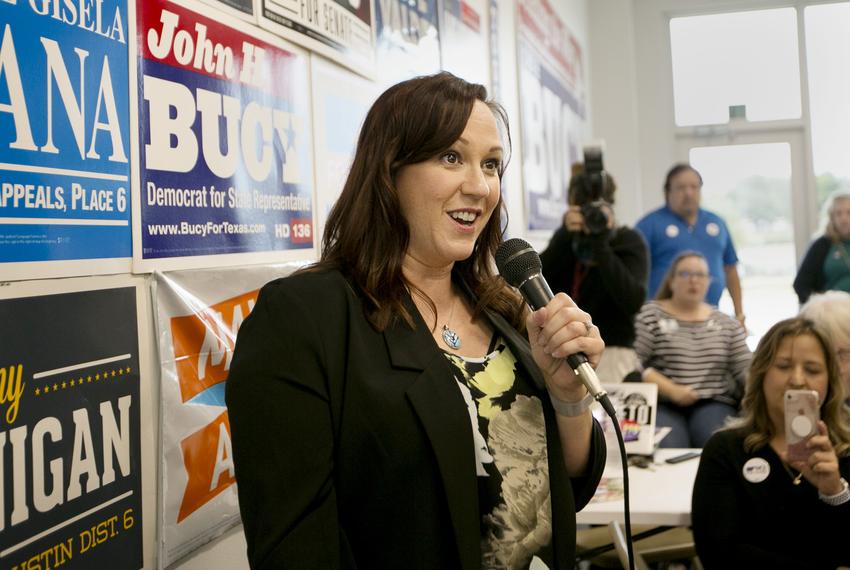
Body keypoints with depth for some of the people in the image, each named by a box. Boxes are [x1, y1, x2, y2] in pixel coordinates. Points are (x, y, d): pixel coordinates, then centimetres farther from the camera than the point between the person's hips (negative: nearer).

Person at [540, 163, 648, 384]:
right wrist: (566, 236, -11)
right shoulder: (566, 237, 12)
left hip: (610, 355, -3)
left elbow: (633, 301, -14)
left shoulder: (629, 241, 2)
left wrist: (601, 244, -15)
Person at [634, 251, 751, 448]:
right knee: (668, 449, -31)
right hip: (662, 405, -2)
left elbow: (745, 369, 11)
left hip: (714, 404, 3)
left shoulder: (726, 323, 18)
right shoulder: (650, 316, 7)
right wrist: (672, 390, -15)